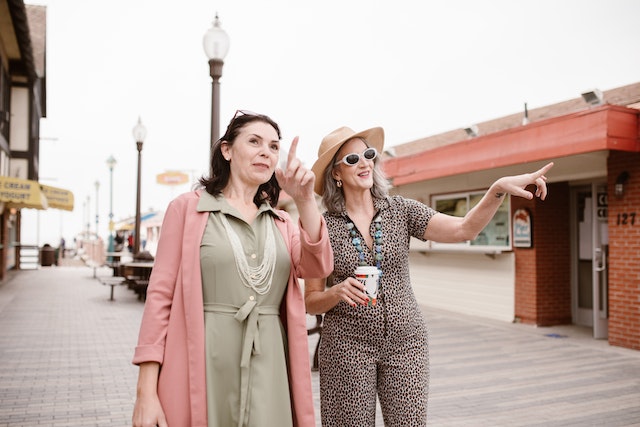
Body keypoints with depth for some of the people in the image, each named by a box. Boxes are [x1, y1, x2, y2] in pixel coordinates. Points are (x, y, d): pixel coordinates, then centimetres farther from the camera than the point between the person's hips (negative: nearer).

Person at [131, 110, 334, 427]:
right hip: (203, 368, -3)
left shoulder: (282, 223, 12)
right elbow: (161, 296, -3)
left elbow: (317, 267, -5)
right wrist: (146, 392, -8)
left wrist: (305, 201, -19)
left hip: (269, 372, 4)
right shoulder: (188, 208, 1)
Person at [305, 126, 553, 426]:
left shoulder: (401, 210, 2)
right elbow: (311, 302, 1)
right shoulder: (323, 227, -3)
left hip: (406, 342, 2)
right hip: (347, 347, -1)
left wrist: (499, 189, -24)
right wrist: (338, 292, -20)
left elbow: (463, 230, -10)